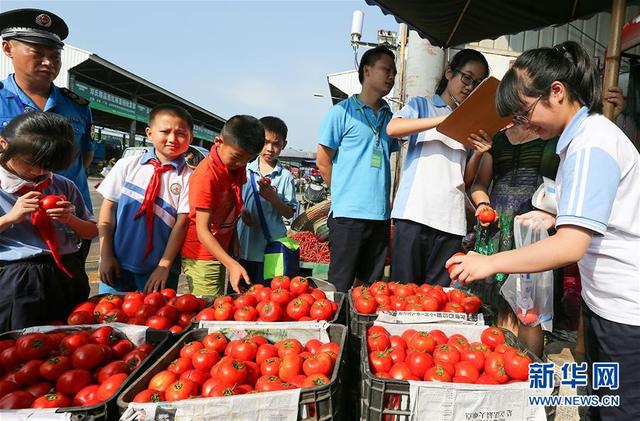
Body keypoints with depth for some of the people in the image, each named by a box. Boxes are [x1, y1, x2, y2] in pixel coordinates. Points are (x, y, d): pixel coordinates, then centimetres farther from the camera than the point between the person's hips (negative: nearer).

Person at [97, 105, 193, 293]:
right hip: (118, 263, 2)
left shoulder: (188, 177, -7)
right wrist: (105, 255, -2)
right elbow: (108, 207, 2)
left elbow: (182, 222, -7)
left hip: (159, 269, -1)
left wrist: (165, 265, -9)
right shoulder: (127, 165, 0)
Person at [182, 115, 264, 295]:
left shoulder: (238, 166, -1)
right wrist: (231, 264, -32)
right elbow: (202, 230, -25)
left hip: (221, 250, 8)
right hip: (201, 255, -7)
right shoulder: (206, 175, -24)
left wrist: (233, 238, 4)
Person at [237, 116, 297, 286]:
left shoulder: (285, 176, -2)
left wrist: (273, 198, -17)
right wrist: (241, 210, -9)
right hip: (243, 246, 2)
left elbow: (289, 213, -2)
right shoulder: (244, 170, 3)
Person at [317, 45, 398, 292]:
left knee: (370, 286, 13)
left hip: (381, 214, 6)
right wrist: (344, 193, 4)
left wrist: (383, 196, 13)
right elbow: (323, 161, -1)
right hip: (348, 214, -6)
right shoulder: (342, 112, -2)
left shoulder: (389, 117, 15)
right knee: (340, 287, -1)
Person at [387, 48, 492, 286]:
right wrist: (444, 119, -17)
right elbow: (393, 128, -11)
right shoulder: (422, 105, 12)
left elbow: (466, 176, 18)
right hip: (415, 213, -4)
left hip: (451, 220, 4)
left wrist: (478, 154, -3)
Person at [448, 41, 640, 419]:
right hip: (608, 303, 10)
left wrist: (491, 263, -24)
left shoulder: (590, 146, -21)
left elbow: (571, 247, -29)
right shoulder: (588, 134, 10)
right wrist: (554, 220, 8)